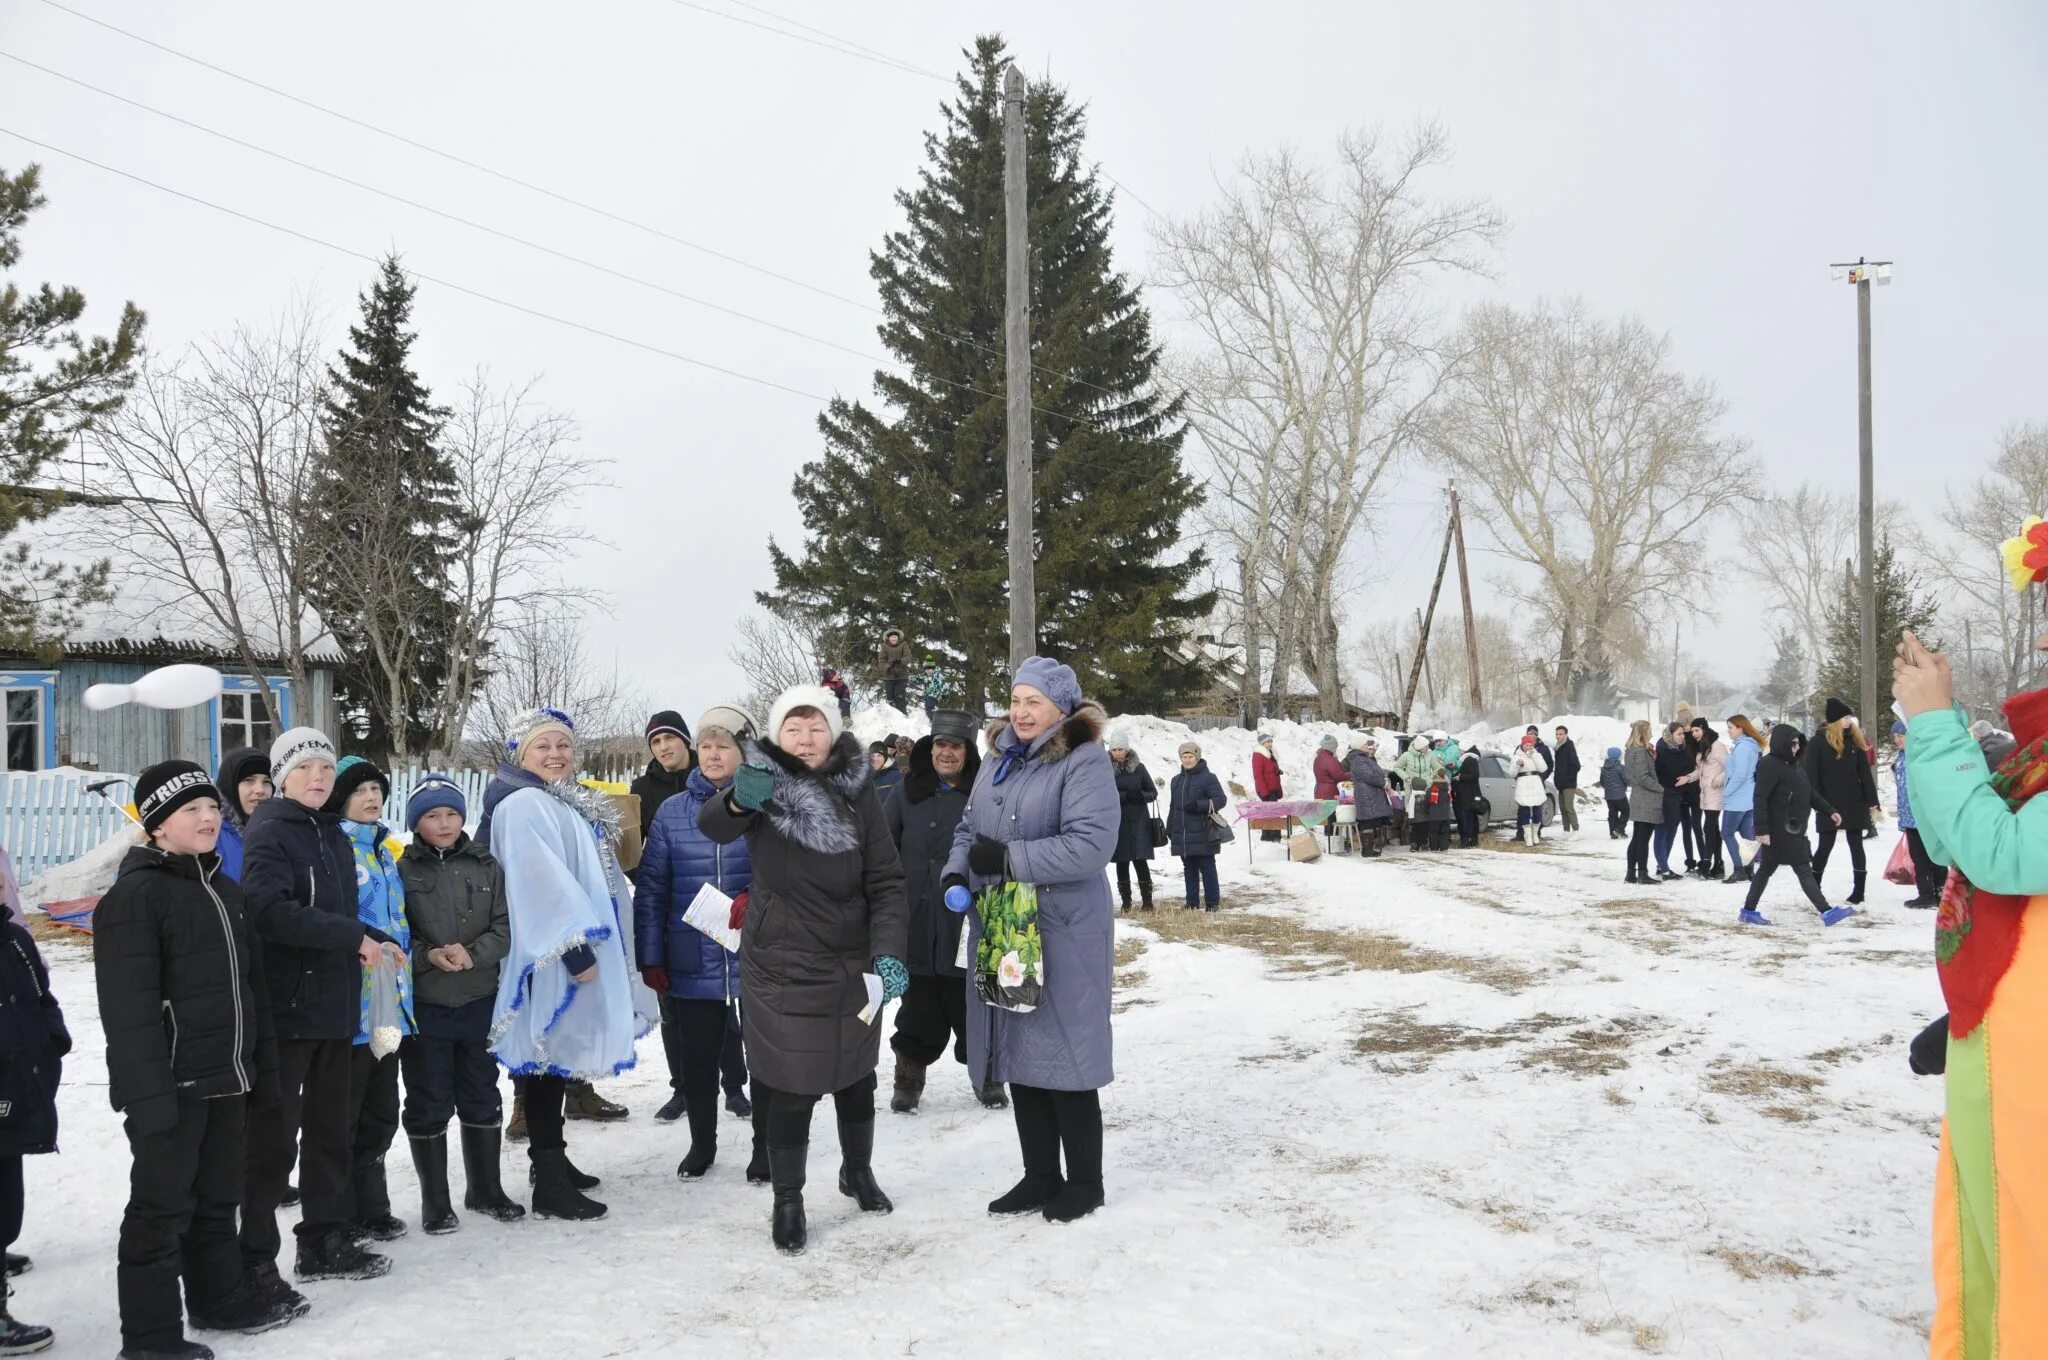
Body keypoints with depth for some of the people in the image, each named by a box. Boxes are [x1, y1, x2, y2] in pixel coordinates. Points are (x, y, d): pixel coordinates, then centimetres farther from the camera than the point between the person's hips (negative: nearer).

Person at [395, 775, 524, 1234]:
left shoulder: (486, 867, 5)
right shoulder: (401, 870, -3)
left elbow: (504, 930, 1)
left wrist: (472, 953, -16)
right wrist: (429, 956, -21)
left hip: (480, 1002, 3)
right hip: (423, 1006, -2)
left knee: (482, 1098, 13)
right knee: (429, 1104, 6)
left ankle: (486, 1190, 28)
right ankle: (435, 1202, 19)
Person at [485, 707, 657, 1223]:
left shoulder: (570, 804, 18)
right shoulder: (524, 806, -14)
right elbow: (543, 882, -24)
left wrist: (589, 946, 24)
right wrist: (575, 947, -27)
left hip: (576, 947, 10)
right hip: (552, 955, -10)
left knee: (561, 1061, 16)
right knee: (550, 1062, -6)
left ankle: (552, 1159, 27)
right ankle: (549, 1186, -2)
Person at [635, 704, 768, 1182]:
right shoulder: (673, 812, 4)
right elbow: (652, 889, 5)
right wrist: (650, 957, 1)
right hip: (693, 962, 2)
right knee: (696, 1059, 13)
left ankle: (765, 1148, 26)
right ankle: (701, 1144, 33)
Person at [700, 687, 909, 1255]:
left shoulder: (858, 791, -6)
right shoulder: (764, 785, -11)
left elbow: (886, 880, -7)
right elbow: (712, 826, -32)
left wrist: (889, 951, -20)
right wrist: (739, 801, -55)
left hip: (851, 965, 3)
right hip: (782, 967, -3)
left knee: (855, 1076, 18)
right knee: (793, 1087, -1)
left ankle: (858, 1171, 42)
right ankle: (787, 1201, 18)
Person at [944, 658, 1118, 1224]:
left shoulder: (1084, 762, -13)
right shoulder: (1000, 758, 11)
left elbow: (1090, 844, -24)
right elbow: (969, 828, 18)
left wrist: (1008, 859, -23)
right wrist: (958, 874, -3)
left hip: (1063, 936, -7)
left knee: (1063, 1055, 0)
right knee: (1018, 1054, 13)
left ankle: (1084, 1183, 16)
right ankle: (1040, 1176, 26)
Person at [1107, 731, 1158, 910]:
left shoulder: (1138, 767, 3)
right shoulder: (1106, 769, 0)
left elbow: (1153, 792, 7)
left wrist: (1141, 796, -14)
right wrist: (1125, 796, -19)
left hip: (1138, 822, 0)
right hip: (1117, 823, 1)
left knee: (1140, 860, -6)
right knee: (1122, 863, 5)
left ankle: (1147, 901, -1)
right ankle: (1126, 902, 12)